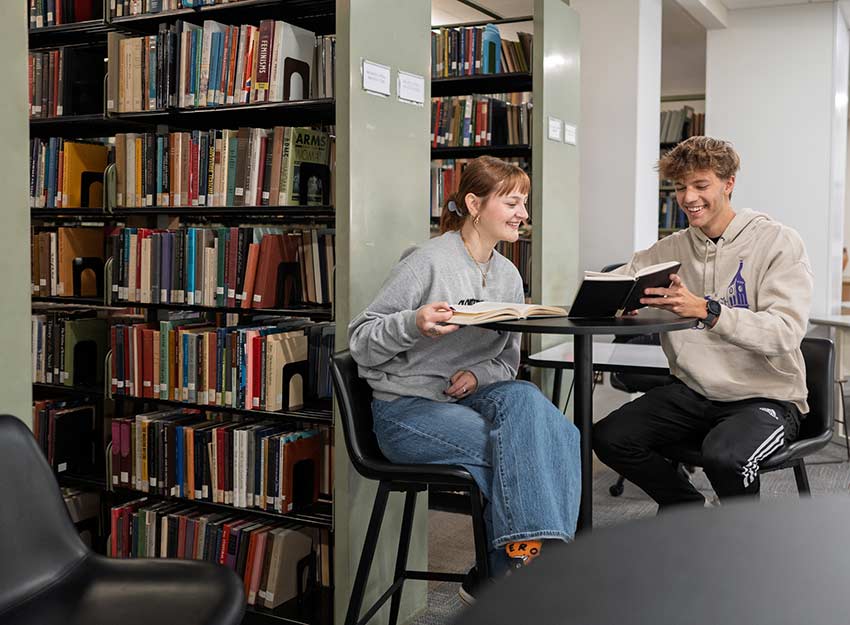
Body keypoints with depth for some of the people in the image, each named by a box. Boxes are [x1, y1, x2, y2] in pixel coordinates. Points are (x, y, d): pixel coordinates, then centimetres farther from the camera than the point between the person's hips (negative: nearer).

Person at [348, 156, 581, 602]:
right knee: (520, 447, -28)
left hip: (470, 398, 6)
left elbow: (508, 360, 15)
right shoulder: (429, 261, -10)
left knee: (523, 396, -28)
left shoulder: (508, 276, 10)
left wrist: (479, 375, -9)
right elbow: (359, 340, -10)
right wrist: (414, 324, -30)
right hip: (406, 408, -6)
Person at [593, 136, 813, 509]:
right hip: (691, 393, 5)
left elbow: (786, 332, -20)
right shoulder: (670, 249, 8)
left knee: (724, 455, -34)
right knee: (608, 438, -15)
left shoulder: (778, 242, -6)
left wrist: (705, 310, -34)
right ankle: (688, 507, 12)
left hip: (767, 397, -4)